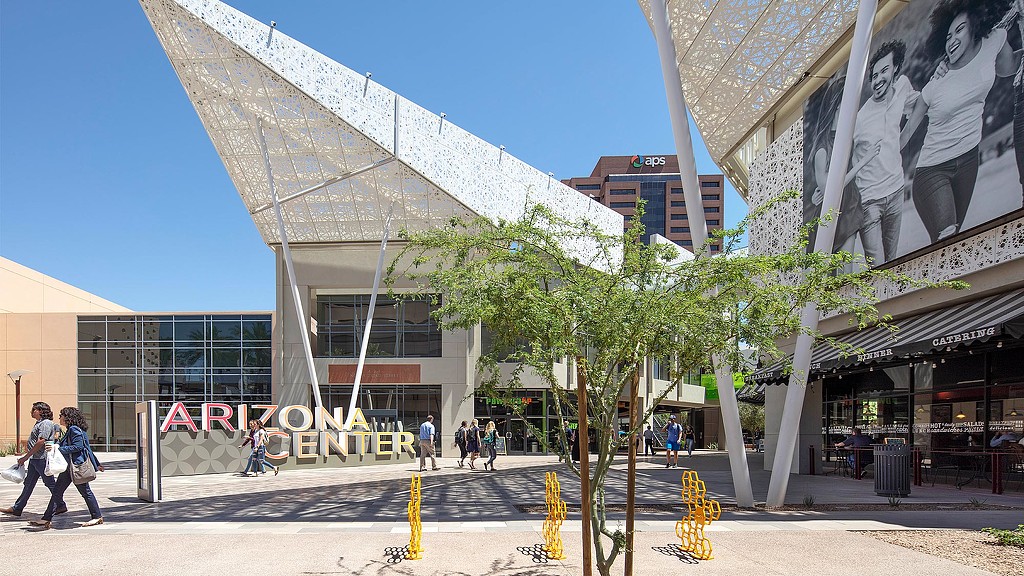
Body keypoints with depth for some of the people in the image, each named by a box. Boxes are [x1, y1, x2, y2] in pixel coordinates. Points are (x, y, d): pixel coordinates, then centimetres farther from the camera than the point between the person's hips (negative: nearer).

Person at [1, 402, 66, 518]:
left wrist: (26, 457, -19)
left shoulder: (46, 423, -15)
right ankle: (17, 508, 17)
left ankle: (61, 506, 6)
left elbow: (40, 442, -22)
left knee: (50, 483, -2)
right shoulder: (40, 423, 16)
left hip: (42, 459, -10)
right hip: (35, 459, 10)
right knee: (28, 484, 12)